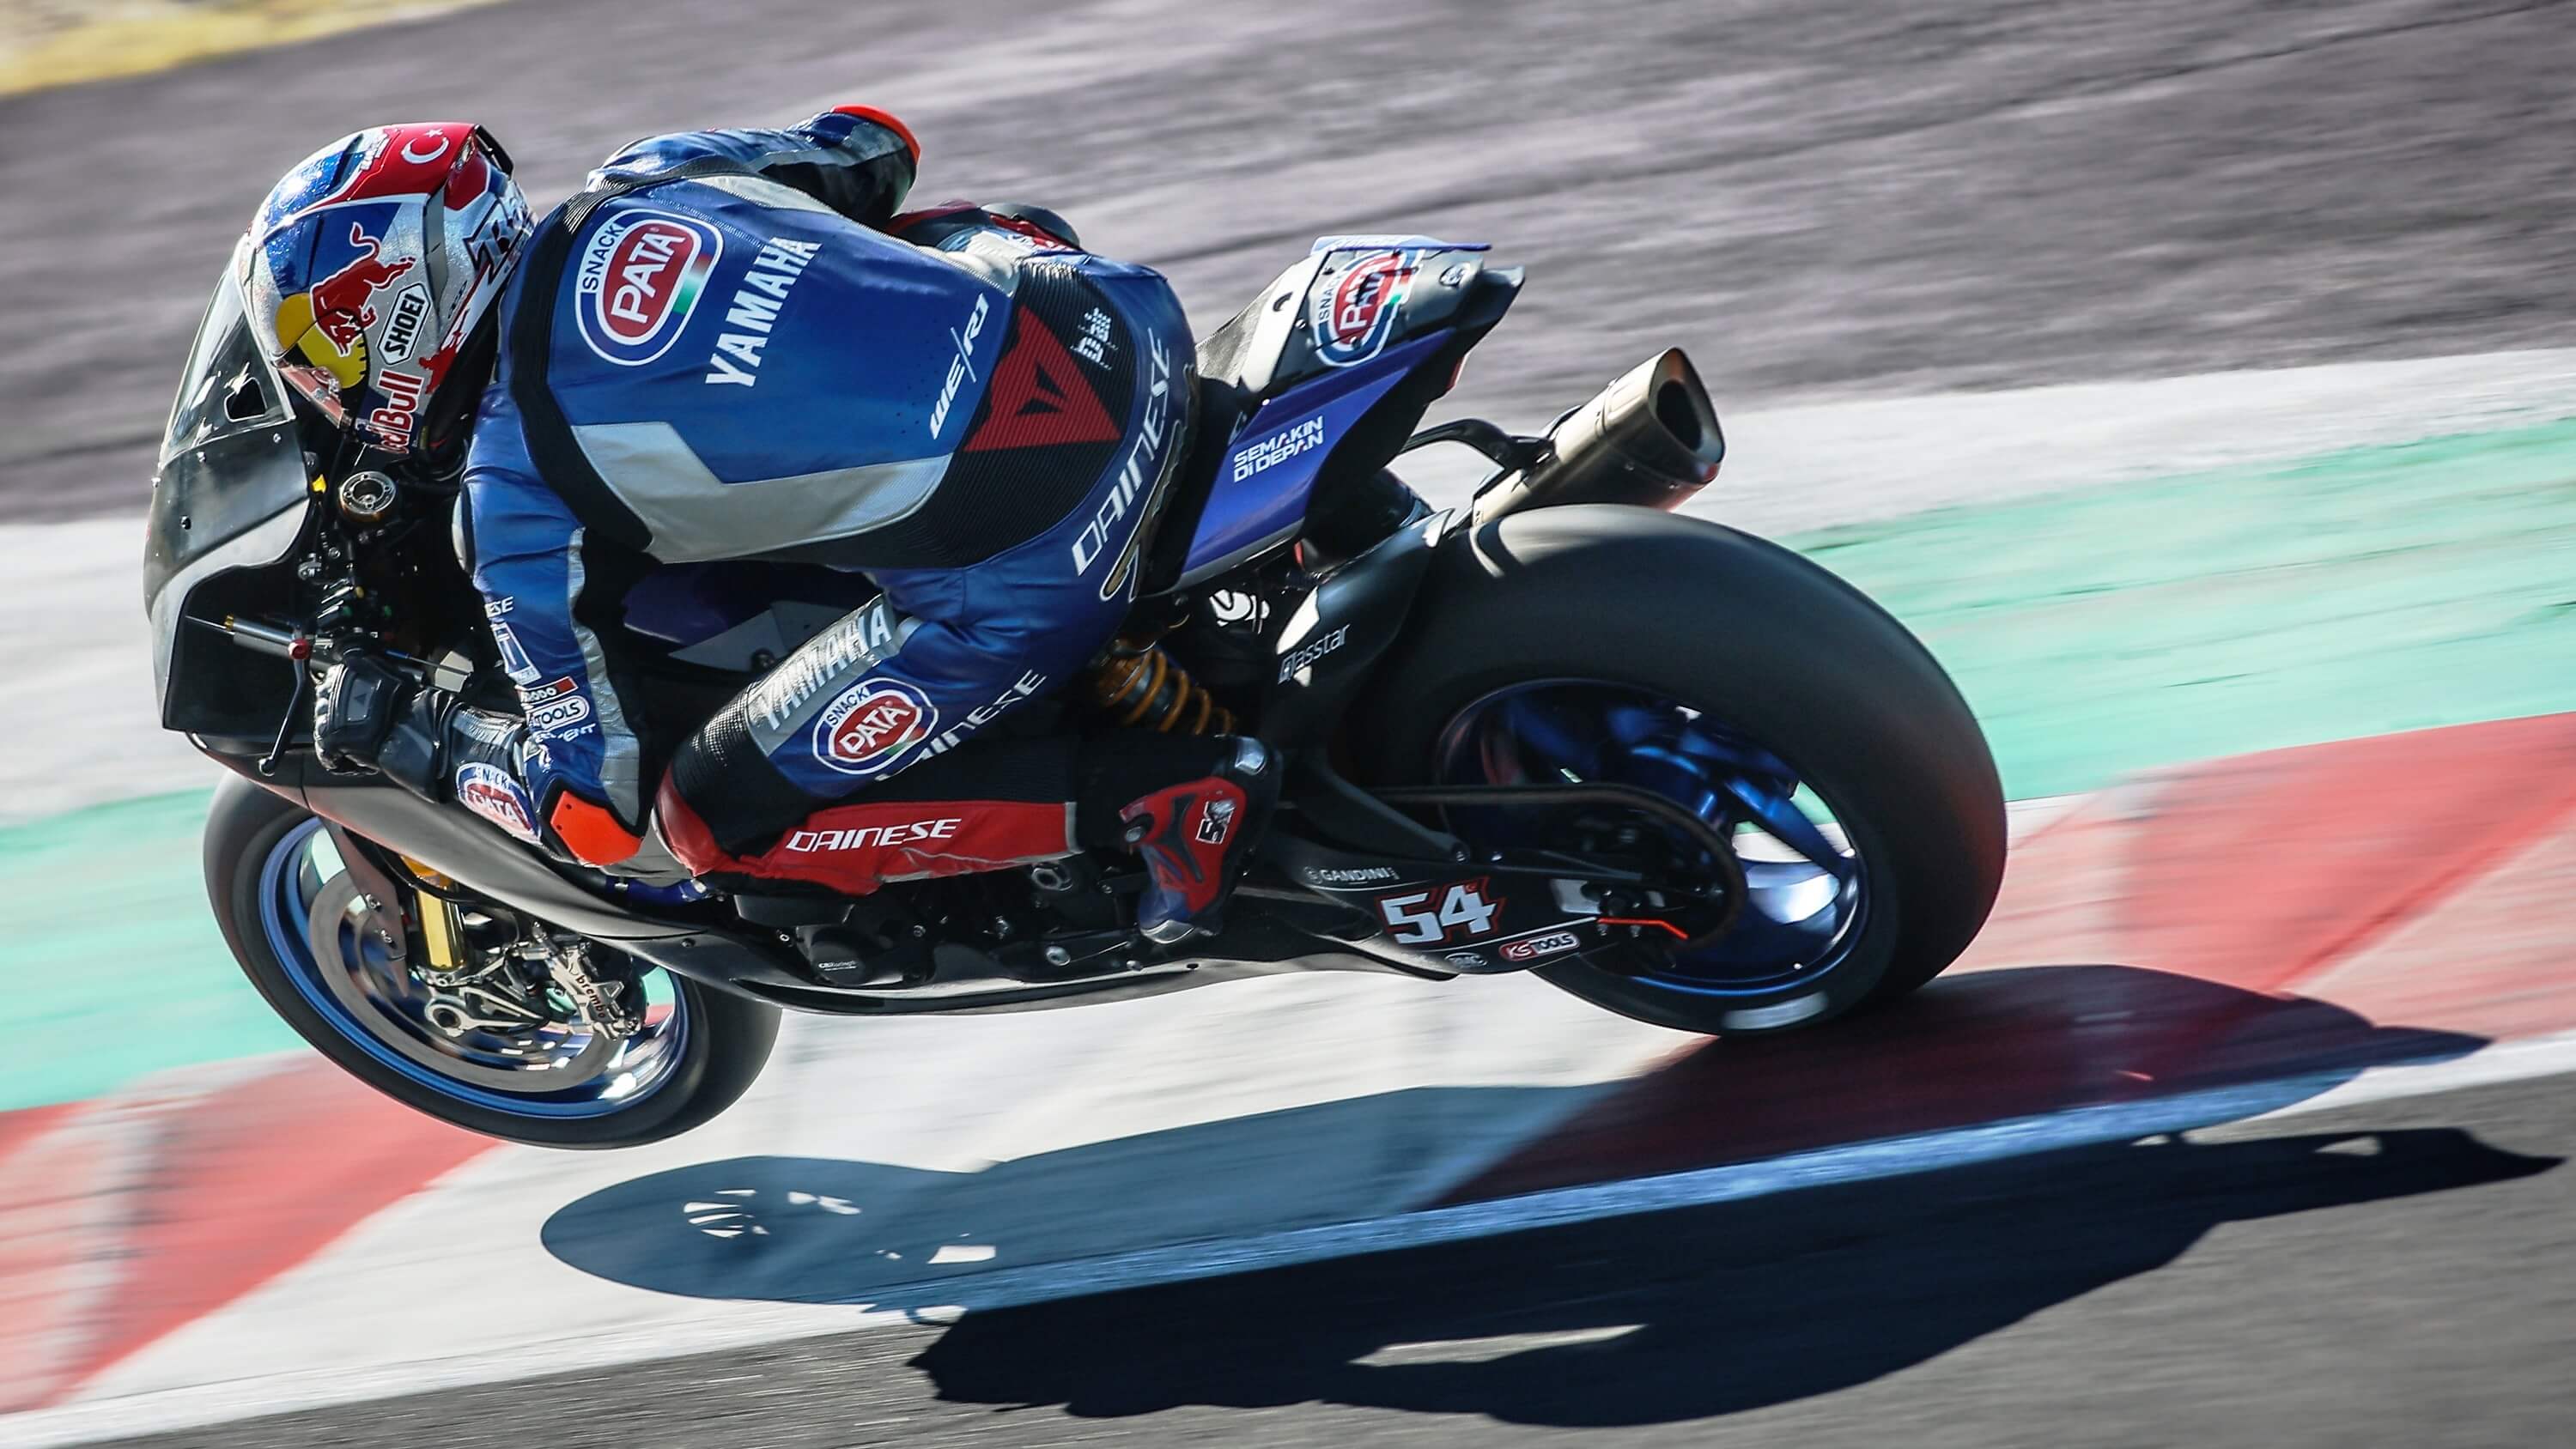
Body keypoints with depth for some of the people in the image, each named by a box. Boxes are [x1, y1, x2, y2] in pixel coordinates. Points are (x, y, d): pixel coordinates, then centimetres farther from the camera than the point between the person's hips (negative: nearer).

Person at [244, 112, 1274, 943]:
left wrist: (408, 740, 16)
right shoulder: (639, 183, 12)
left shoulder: (511, 501, -5)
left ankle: (1157, 797, -2)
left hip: (1025, 569, -9)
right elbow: (873, 147, 30)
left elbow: (602, 808, -1)